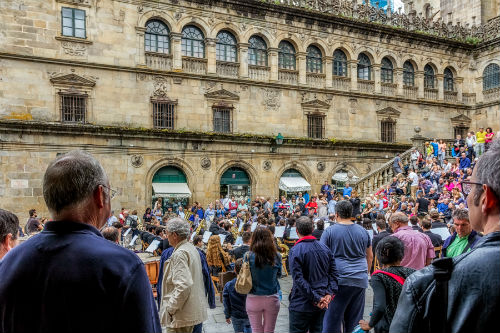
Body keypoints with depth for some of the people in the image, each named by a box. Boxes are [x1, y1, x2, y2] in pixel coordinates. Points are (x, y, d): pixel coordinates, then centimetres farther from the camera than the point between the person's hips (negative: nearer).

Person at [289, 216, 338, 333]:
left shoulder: (295, 251, -15)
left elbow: (298, 279, -21)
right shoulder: (325, 248, 3)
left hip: (302, 305, -5)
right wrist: (329, 293, -5)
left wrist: (316, 299, -17)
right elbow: (333, 273, 1)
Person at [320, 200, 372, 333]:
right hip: (360, 280, 4)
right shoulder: (363, 231, 10)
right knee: (355, 320, 13)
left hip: (338, 279, -4)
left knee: (332, 318, 3)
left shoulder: (329, 231, -3)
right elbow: (370, 256, 19)